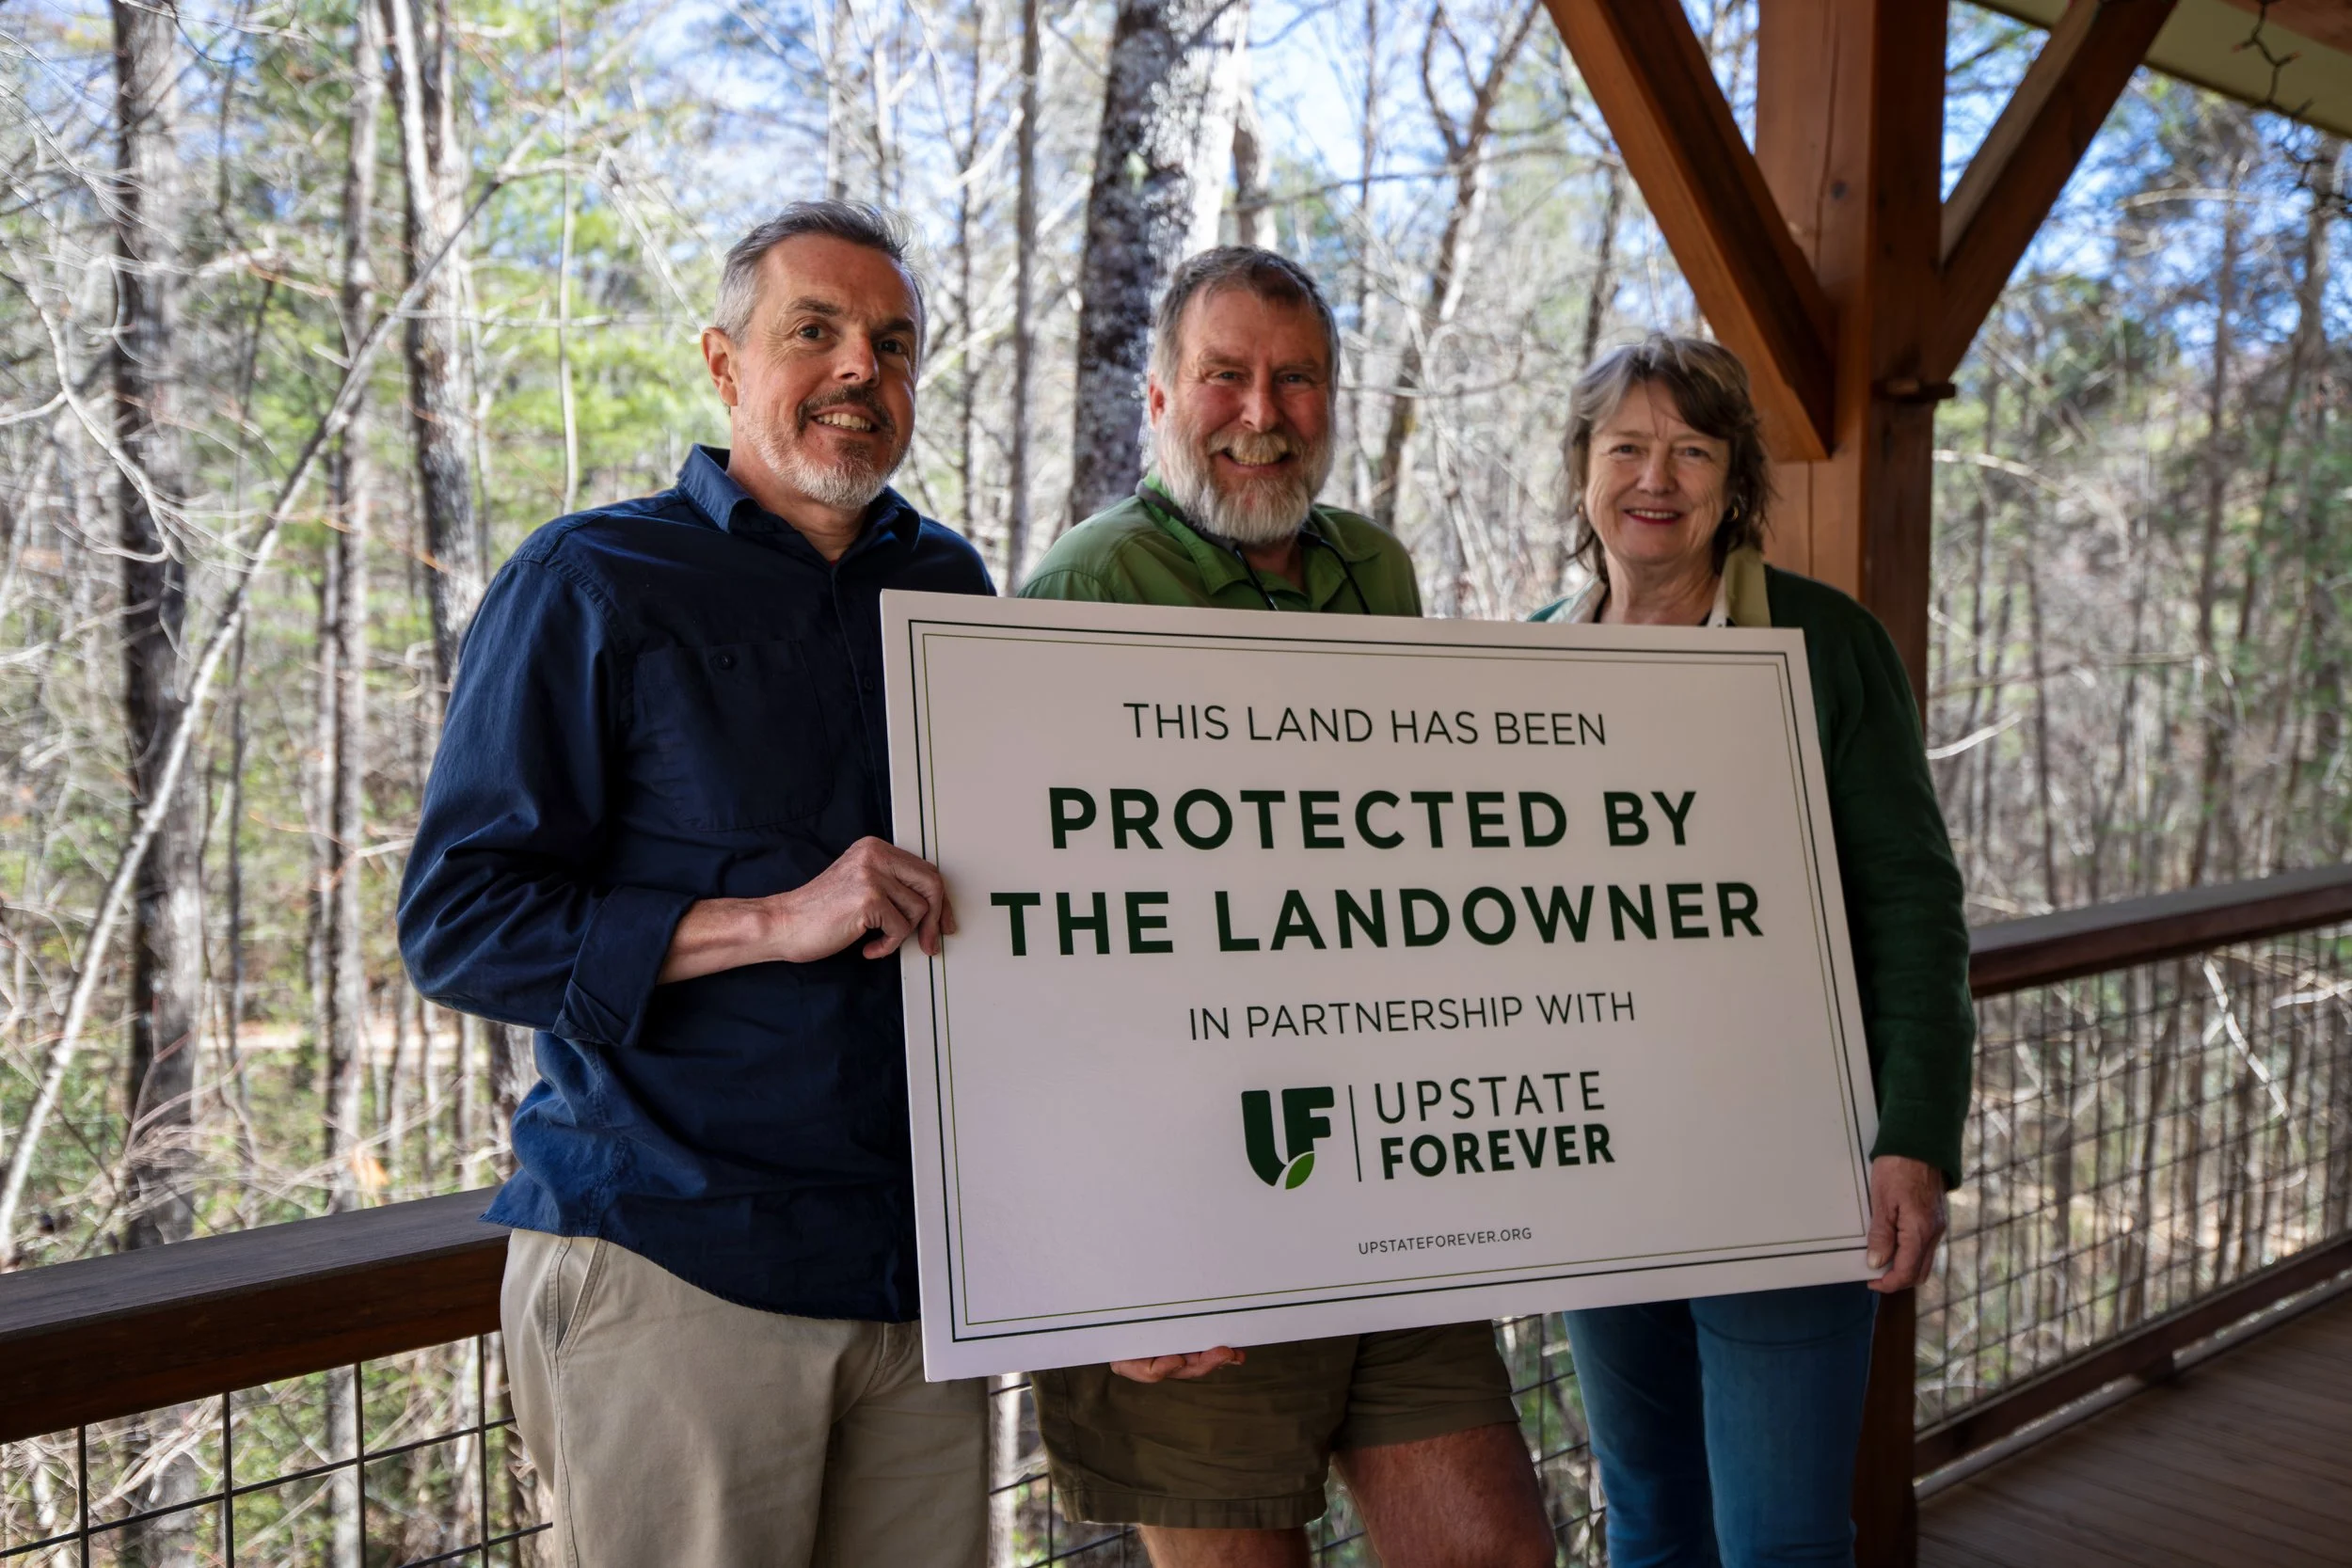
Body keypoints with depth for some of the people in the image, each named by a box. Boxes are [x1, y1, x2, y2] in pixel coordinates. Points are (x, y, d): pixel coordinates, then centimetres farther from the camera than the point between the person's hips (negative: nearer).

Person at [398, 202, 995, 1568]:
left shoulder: (949, 585, 12)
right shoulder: (591, 583, -3)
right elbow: (458, 922, -10)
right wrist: (773, 921, -19)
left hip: (922, 1260, 5)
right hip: (677, 1266, -4)